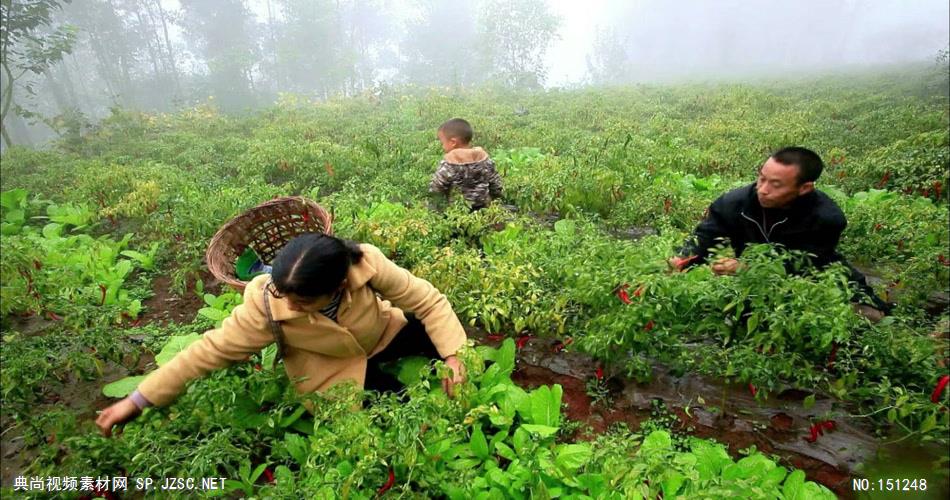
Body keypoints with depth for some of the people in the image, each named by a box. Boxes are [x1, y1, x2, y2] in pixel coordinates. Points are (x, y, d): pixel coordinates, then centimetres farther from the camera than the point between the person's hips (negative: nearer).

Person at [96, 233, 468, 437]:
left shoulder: (366, 263, -34)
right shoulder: (266, 303, -32)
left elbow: (428, 300, -25)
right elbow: (212, 349, -20)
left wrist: (452, 353, -32)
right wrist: (138, 400, -15)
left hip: (381, 332, 2)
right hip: (332, 365, -1)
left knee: (450, 342, -11)